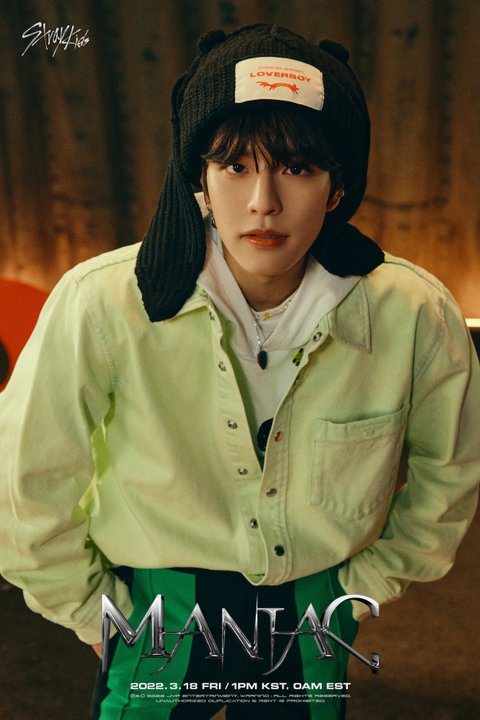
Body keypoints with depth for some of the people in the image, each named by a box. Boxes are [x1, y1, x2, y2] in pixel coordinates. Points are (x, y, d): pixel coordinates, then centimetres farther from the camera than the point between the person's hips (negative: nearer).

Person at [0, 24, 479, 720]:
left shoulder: (417, 315, -19)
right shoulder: (100, 306, -25)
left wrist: (365, 585, 5)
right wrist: (99, 611, -1)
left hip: (316, 623, 2)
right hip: (160, 624, -1)